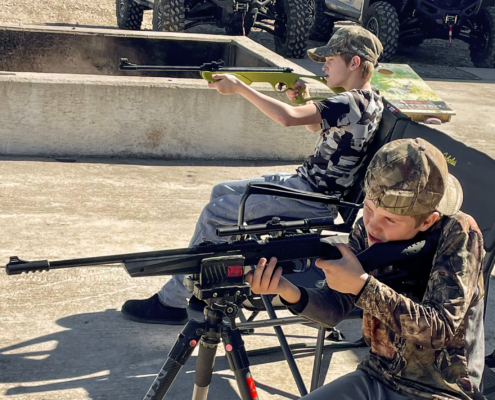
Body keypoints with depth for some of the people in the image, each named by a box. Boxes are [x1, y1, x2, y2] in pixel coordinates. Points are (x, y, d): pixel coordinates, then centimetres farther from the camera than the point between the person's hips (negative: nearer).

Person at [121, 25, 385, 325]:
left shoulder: (353, 103, -23)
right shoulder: (367, 98, 9)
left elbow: (288, 117, -32)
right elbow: (315, 125, 23)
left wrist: (239, 87, -22)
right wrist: (305, 100, 2)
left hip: (312, 198, -11)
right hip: (305, 181, 11)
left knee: (215, 213, -11)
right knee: (222, 192, 14)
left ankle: (171, 301, -1)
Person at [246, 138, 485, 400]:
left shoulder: (458, 233, -18)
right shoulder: (367, 230, -5)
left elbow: (440, 331, -23)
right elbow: (335, 309, -6)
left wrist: (362, 286, -29)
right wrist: (288, 291, -25)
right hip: (375, 378, 5)